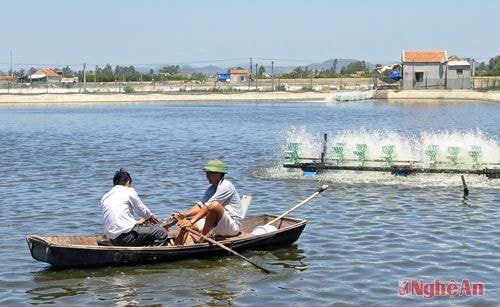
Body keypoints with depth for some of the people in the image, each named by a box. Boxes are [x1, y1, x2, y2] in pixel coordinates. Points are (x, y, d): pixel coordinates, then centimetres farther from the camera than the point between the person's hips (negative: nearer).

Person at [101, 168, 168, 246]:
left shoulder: (104, 198, 19)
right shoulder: (128, 191, 0)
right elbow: (142, 210, 10)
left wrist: (136, 222, 34)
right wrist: (151, 216, 33)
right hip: (125, 235, -8)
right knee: (162, 232, -3)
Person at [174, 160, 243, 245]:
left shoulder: (225, 186, -16)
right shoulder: (211, 189, 12)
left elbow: (208, 207, -24)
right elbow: (200, 205, 5)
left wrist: (192, 221, -29)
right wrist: (184, 215, -13)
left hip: (233, 226, -9)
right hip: (218, 226, 9)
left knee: (214, 205, -34)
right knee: (185, 222, -1)